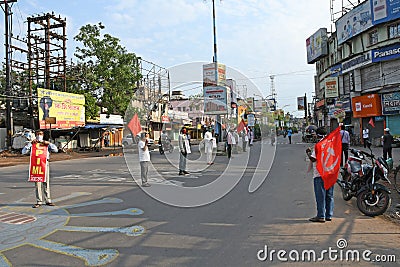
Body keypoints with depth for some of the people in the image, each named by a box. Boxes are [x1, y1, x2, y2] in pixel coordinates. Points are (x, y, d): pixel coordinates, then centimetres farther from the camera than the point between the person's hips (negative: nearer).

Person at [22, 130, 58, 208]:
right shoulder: (32, 144, 12)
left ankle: (48, 200, 12)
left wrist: (49, 143, -5)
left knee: (46, 182, 5)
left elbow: (56, 150, 4)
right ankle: (39, 202, 7)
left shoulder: (46, 144, 14)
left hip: (45, 163, 1)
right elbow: (24, 152, 0)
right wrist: (31, 143, -5)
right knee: (37, 183, 0)